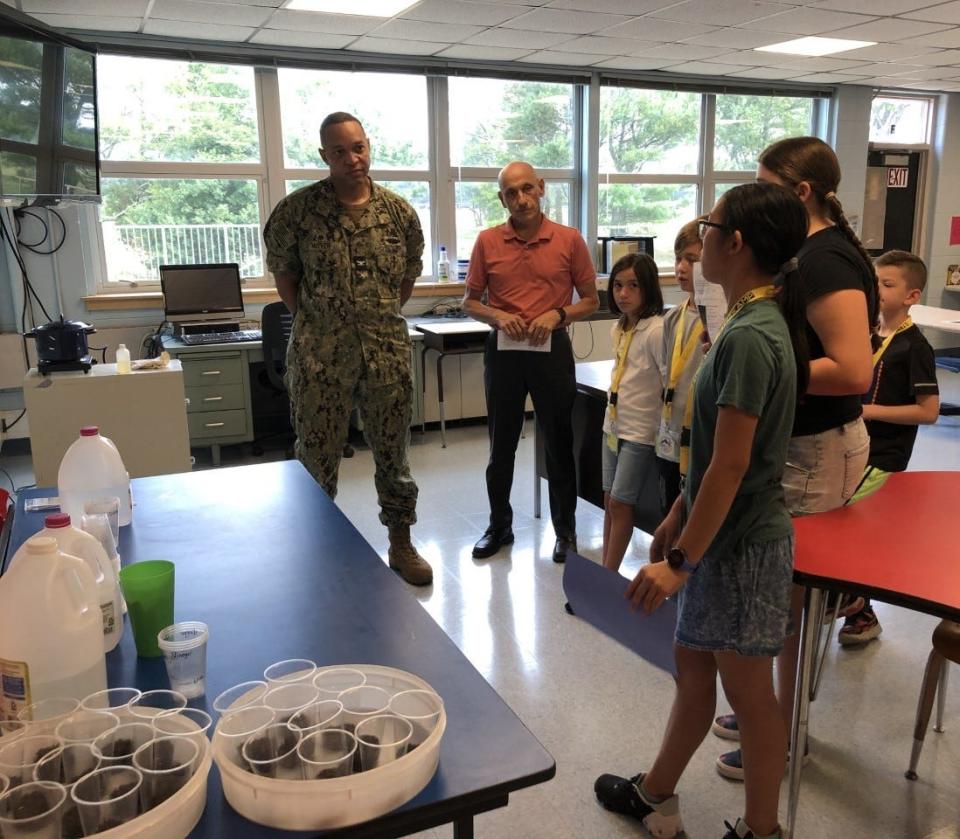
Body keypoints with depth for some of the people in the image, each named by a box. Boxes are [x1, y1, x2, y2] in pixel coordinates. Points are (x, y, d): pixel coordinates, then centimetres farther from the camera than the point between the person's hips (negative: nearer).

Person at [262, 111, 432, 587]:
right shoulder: (298, 209, -3)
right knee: (316, 458, 7)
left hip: (388, 352, 2)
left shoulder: (399, 213, 4)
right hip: (319, 355, -2)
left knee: (393, 453, 12)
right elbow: (283, 271, 6)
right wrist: (313, 322, 3)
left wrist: (381, 318, 10)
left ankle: (401, 545, 28)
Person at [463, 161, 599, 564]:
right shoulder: (487, 242, 0)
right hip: (503, 349, 2)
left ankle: (565, 530, 23)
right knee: (501, 444, 12)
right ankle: (499, 525, 28)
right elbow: (470, 302, 7)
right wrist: (497, 316, -13)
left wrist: (557, 314, -14)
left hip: (552, 349, -1)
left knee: (559, 444, 7)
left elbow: (591, 301, 4)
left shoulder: (569, 240, -3)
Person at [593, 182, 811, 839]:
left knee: (748, 691, 9)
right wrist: (678, 516, 17)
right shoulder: (757, 322, 7)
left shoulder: (748, 337, -23)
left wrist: (679, 560, -20)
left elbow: (730, 466, -24)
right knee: (693, 663, 20)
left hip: (743, 543, -9)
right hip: (725, 535, 9)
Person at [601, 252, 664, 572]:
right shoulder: (618, 328, 7)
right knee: (609, 500, 13)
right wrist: (613, 418, 17)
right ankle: (605, 571, 25)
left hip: (640, 431, -8)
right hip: (613, 425, 8)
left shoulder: (656, 330, -18)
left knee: (620, 503, -1)